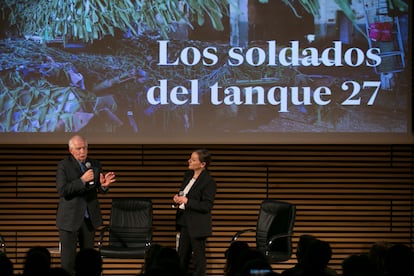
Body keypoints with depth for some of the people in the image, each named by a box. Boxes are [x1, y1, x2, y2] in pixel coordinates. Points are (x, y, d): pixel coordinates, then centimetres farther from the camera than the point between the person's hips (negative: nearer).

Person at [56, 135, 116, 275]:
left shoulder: (95, 164, 5)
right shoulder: (64, 166, -8)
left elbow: (100, 189, 4)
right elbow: (62, 190, -17)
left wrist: (104, 185, -20)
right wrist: (82, 180, -26)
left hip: (89, 218, 4)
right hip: (70, 219, -4)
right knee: (68, 258, -2)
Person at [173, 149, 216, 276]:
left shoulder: (208, 181, -17)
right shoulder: (188, 175, 7)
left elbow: (207, 206, -19)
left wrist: (187, 201, -23)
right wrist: (177, 198, -2)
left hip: (197, 225, -8)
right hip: (185, 222, 8)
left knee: (198, 256, 4)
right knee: (182, 255, 15)